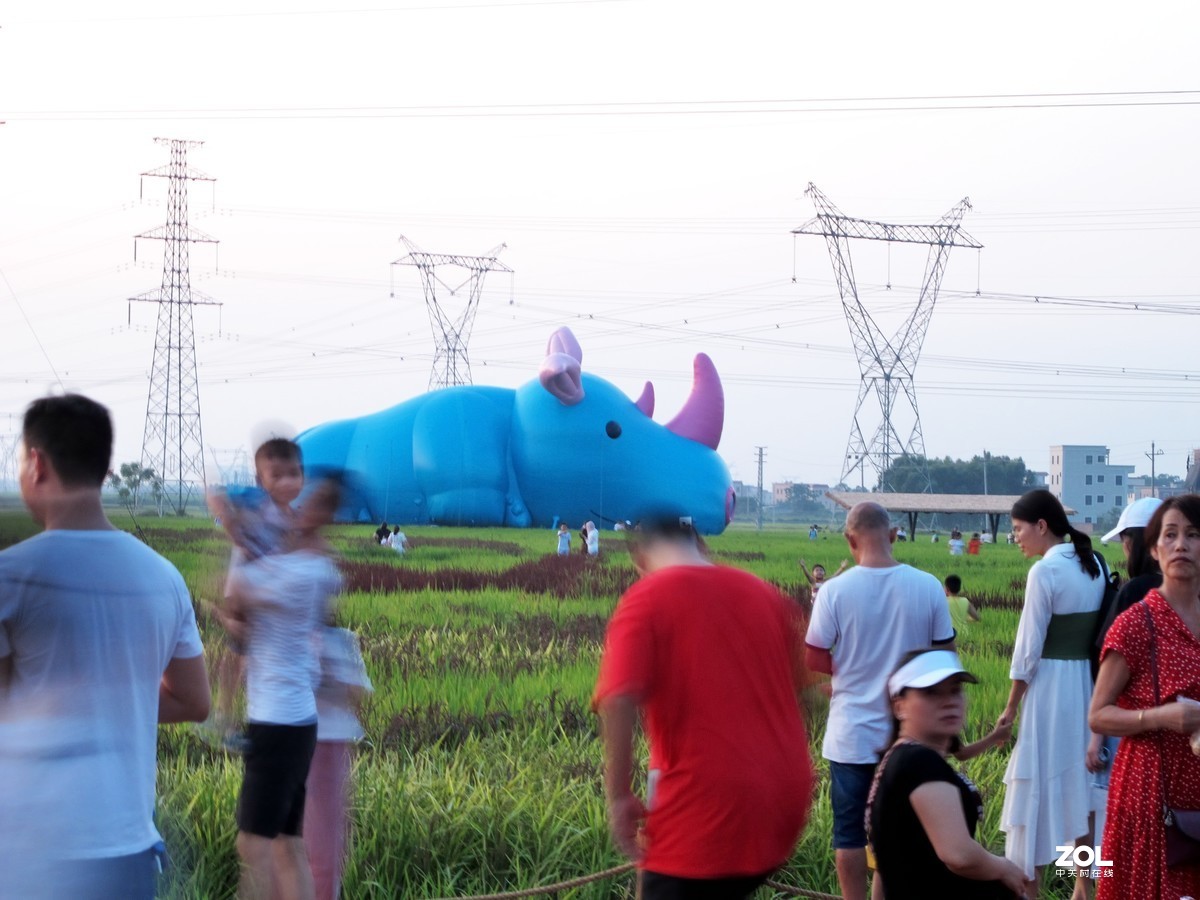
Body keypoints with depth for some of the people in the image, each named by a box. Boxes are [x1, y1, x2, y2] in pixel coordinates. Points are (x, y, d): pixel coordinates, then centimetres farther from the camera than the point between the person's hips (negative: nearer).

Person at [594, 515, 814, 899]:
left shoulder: (645, 600, -5)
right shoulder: (766, 595, 13)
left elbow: (619, 701, -19)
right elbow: (797, 687, 24)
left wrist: (619, 796, -11)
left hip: (705, 800, -6)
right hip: (784, 795, 6)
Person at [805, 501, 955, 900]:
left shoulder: (835, 590, -12)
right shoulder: (928, 587, -7)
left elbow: (813, 659, -7)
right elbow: (946, 655, 1)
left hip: (852, 736, -2)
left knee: (850, 832, 9)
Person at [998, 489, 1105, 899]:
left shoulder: (1045, 571, -16)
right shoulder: (1093, 565, 6)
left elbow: (1029, 647, -15)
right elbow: (1097, 633, 9)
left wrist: (1011, 707, -7)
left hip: (1049, 686, -8)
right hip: (1087, 684, 8)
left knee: (1038, 787, 0)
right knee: (1080, 782, 16)